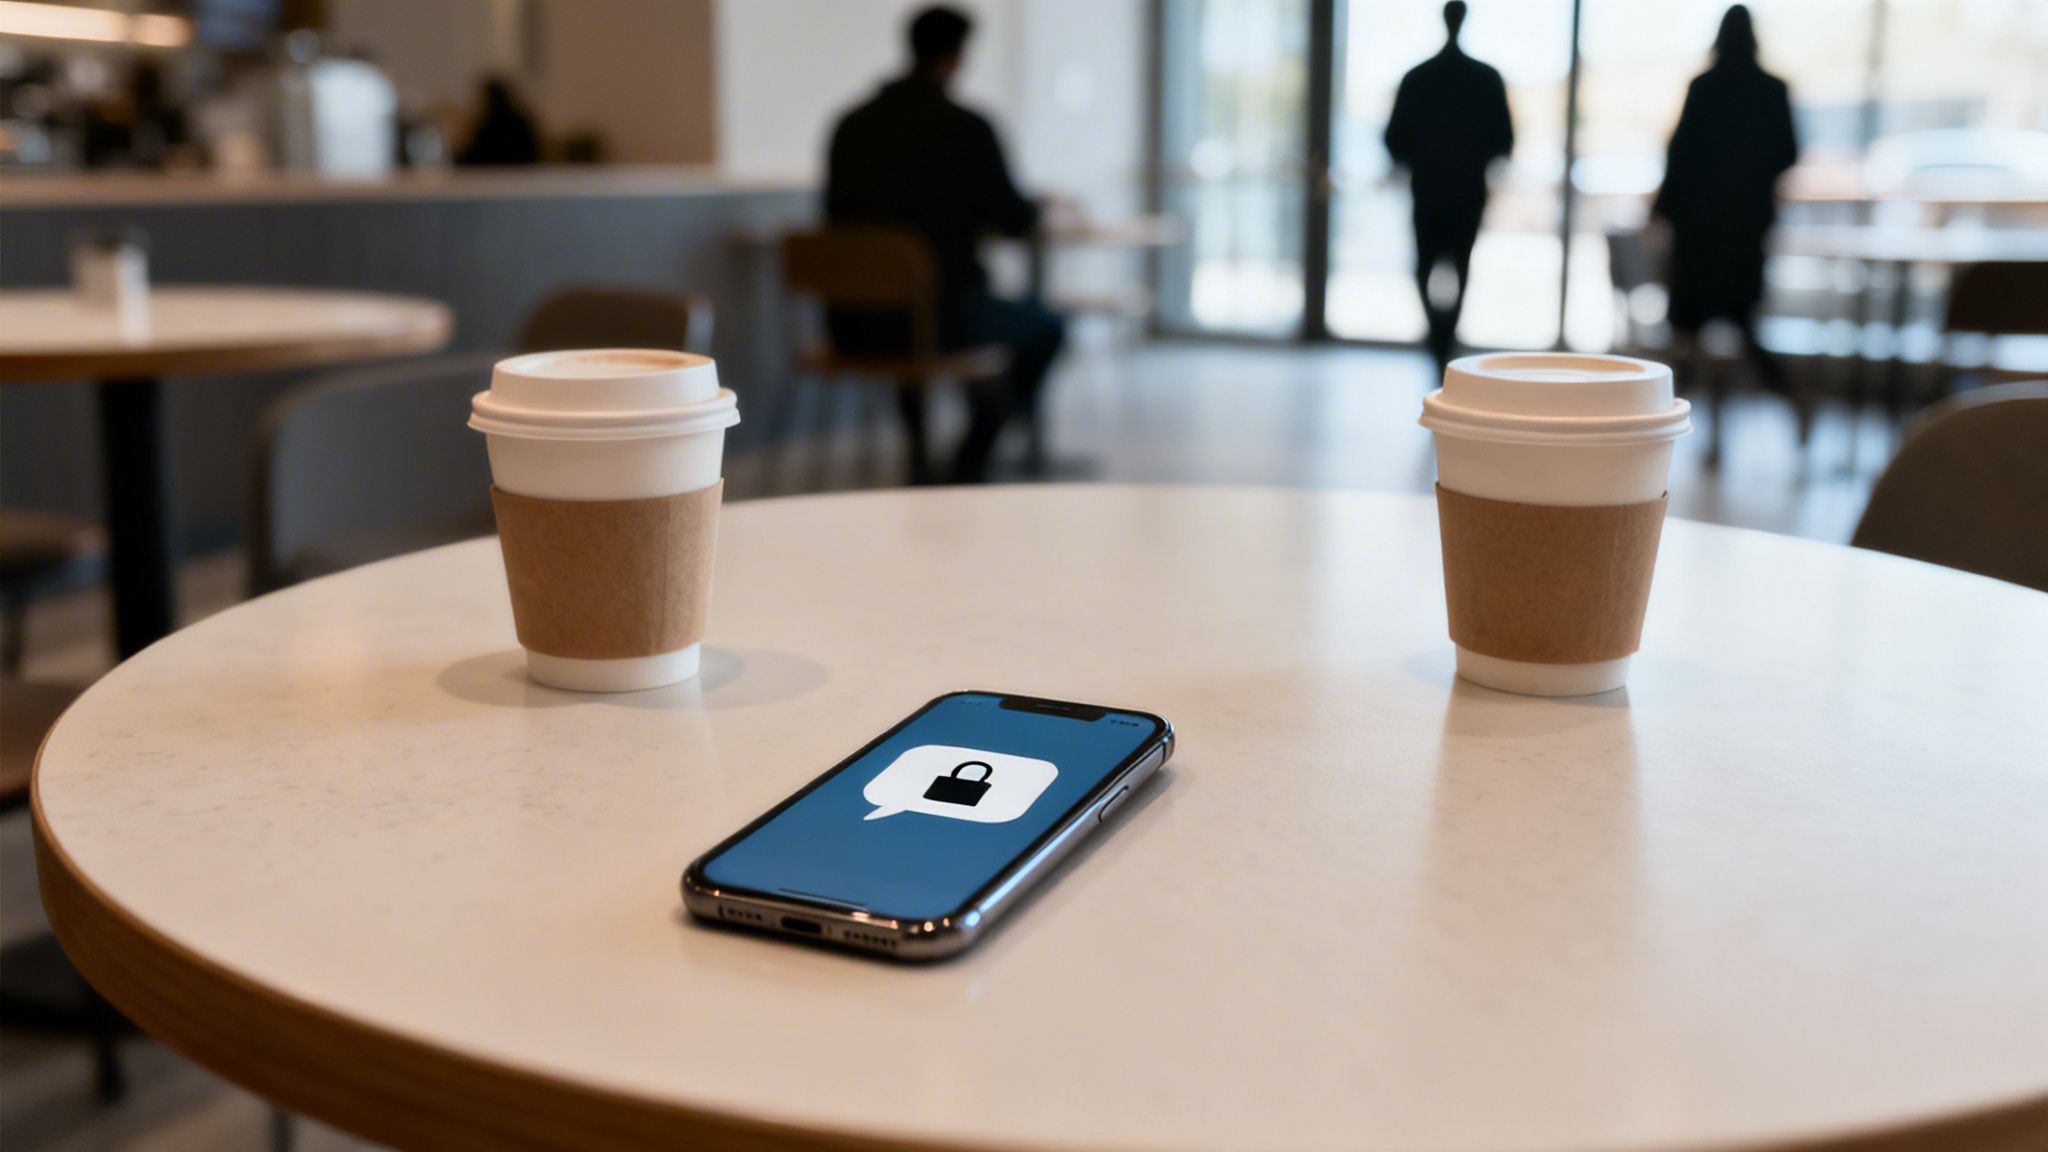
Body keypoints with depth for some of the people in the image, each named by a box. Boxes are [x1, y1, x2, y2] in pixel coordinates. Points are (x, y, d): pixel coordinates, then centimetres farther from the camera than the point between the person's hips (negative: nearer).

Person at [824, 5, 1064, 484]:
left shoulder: (849, 125, 5)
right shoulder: (967, 128, -10)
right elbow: (1015, 221, -3)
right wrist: (1035, 206, 23)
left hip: (852, 326, 5)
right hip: (942, 319, -5)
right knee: (1046, 326, 21)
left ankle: (921, 456, 40)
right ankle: (972, 459, 24)